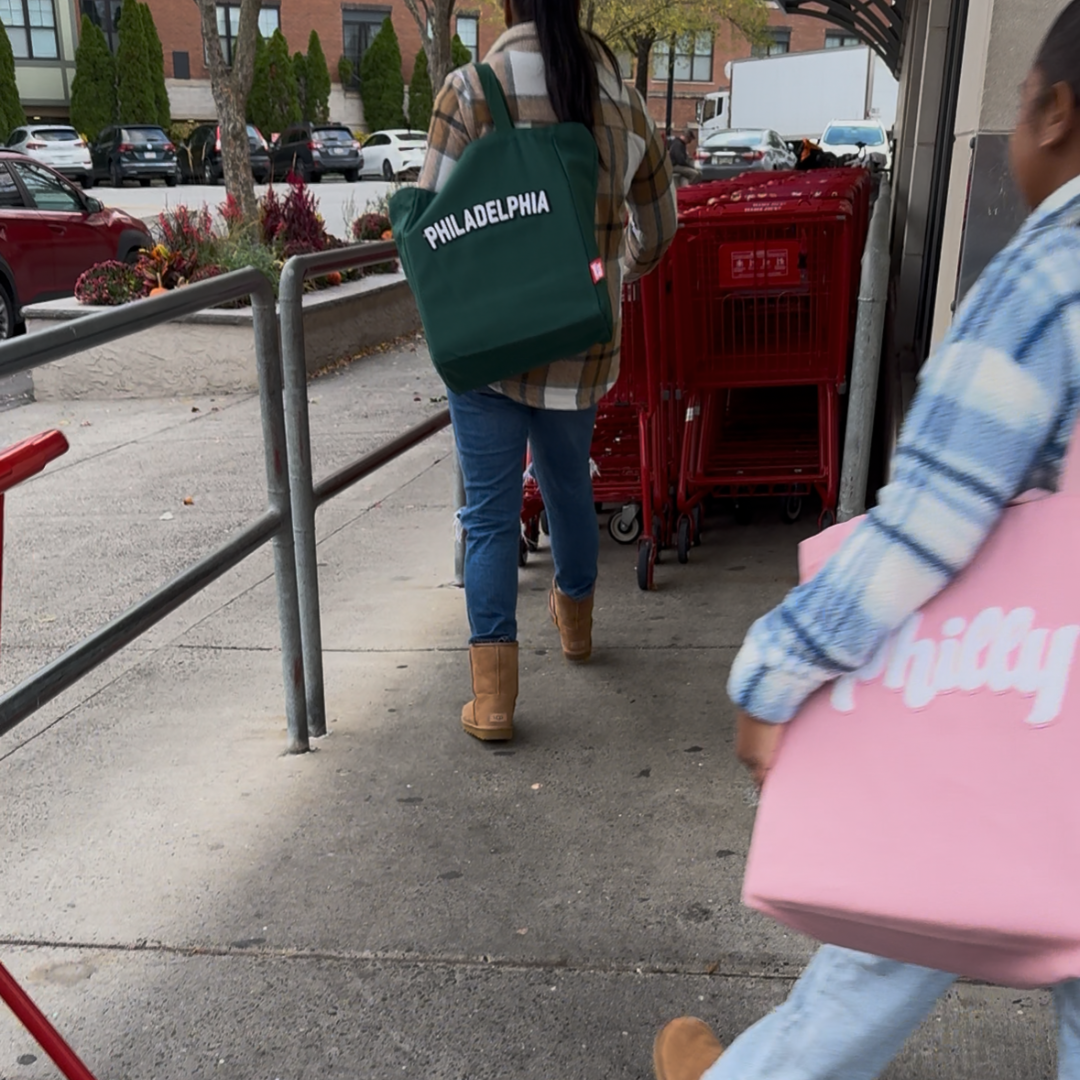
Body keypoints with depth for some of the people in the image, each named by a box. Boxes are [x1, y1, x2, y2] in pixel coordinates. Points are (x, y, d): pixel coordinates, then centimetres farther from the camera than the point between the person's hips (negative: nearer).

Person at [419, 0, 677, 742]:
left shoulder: (471, 89, -10)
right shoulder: (623, 97, 2)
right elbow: (658, 230, 14)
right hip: (582, 345, 4)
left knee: (491, 512, 3)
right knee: (570, 486, 23)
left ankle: (494, 698, 3)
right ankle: (576, 620, 45)